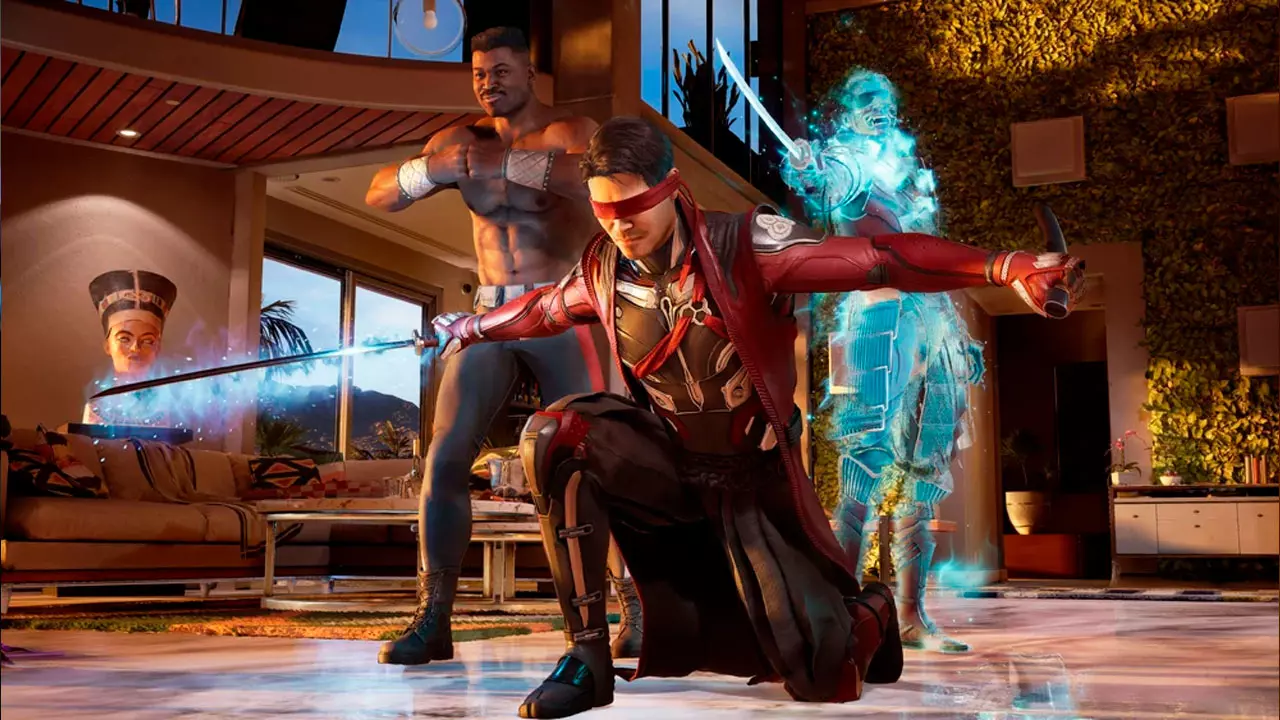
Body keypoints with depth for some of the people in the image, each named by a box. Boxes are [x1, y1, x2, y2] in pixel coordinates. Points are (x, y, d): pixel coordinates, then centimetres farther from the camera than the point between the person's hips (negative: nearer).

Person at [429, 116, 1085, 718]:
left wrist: (1001, 267, -42)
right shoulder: (602, 270, -5)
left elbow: (875, 257, -30)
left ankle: (867, 617, 34)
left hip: (752, 475, -3)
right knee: (553, 437, -26)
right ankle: (588, 656, -17)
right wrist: (471, 328, 36)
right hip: (669, 461, 4)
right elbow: (543, 308, 19)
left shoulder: (743, 247, -20)